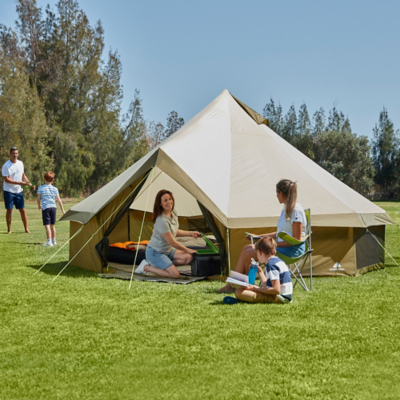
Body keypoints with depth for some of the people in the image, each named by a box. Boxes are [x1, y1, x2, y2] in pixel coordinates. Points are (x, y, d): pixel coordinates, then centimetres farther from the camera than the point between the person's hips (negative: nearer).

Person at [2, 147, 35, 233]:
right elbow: (6, 179, -17)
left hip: (19, 191, 4)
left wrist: (29, 183, 3)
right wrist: (19, 183, -22)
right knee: (9, 210, 1)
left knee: (22, 210, 2)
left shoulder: (20, 163, 7)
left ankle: (26, 229, 7)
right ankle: (9, 229, 12)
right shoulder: (6, 166, -12)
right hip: (8, 191, -4)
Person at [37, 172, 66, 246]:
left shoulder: (41, 188, 1)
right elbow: (59, 200, 6)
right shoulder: (55, 189, 8)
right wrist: (63, 210, 11)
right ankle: (54, 240, 27)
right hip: (53, 207, 4)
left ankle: (49, 241, -17)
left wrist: (39, 206, 21)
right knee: (52, 225, 17)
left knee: (47, 225, -7)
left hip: (45, 207, -4)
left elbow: (38, 198, 1)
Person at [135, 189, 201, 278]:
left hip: (168, 250, 9)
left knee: (188, 258, -11)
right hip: (155, 252, -9)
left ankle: (156, 264, 1)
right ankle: (146, 267, -2)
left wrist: (190, 233, 7)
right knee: (175, 274, -18)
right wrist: (188, 250, -10)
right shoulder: (161, 221, -29)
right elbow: (172, 242, -22)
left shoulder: (174, 213, -1)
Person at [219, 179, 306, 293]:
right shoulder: (286, 209, 15)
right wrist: (259, 236, 20)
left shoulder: (296, 210, -16)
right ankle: (231, 284, -2)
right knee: (247, 248, 1)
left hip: (293, 249, -10)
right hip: (282, 245, 10)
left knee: (249, 253, -16)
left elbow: (297, 239, -19)